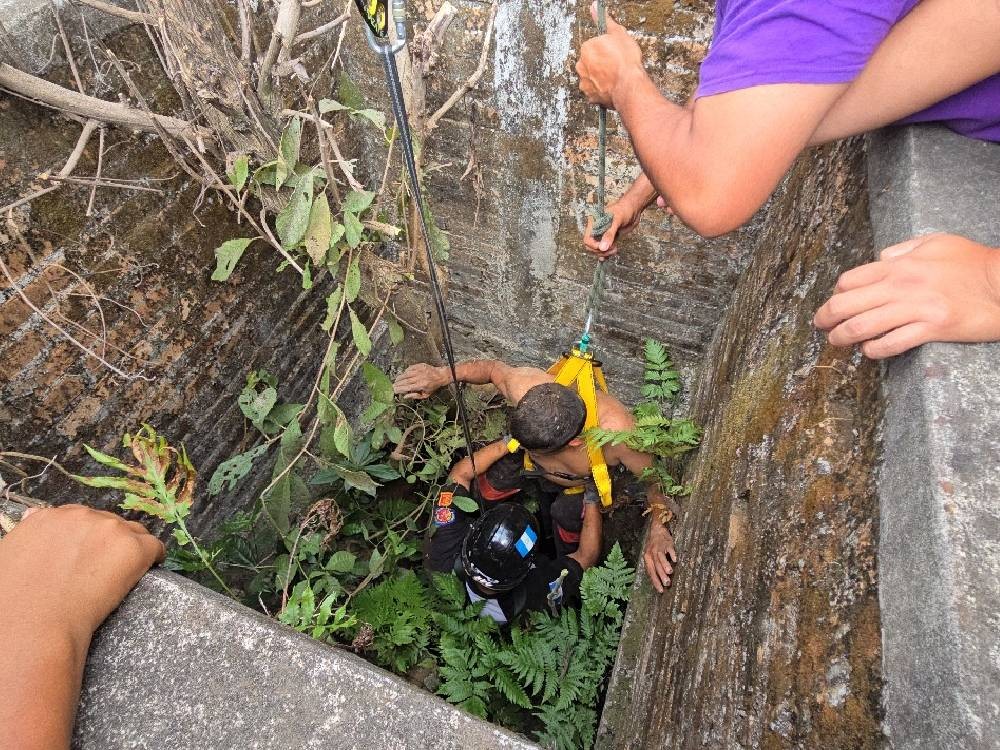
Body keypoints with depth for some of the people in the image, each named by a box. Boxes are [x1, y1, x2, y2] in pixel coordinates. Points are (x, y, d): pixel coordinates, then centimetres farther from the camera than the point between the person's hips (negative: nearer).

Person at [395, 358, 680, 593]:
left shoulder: (616, 433, -49)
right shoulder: (524, 386, -42)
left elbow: (656, 477, -30)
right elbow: (492, 368, -18)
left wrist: (657, 529, -48)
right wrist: (441, 375, -27)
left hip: (586, 486, -2)